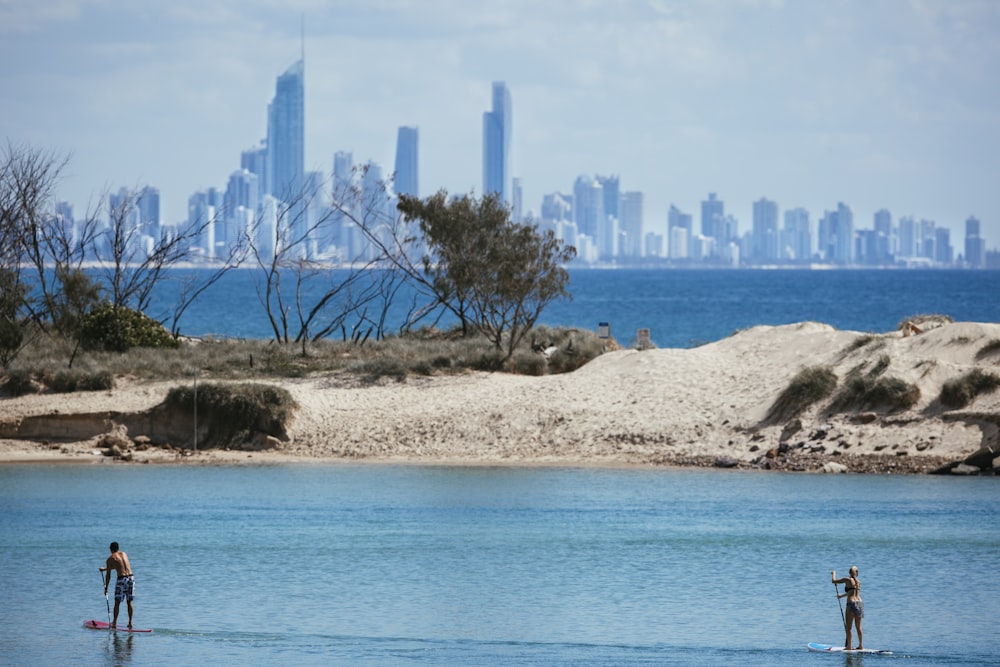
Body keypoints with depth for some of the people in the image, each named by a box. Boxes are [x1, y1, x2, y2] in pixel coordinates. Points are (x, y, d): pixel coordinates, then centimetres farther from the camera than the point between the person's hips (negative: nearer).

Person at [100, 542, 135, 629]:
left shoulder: (110, 559, 2)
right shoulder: (124, 554, 18)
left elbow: (108, 575, 1)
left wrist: (106, 588, 9)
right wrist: (105, 569, 45)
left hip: (121, 579, -4)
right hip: (131, 577, 4)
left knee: (117, 603, 7)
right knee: (129, 602, 12)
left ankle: (114, 623, 10)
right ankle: (130, 622, 12)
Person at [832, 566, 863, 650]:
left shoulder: (848, 580, -3)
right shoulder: (858, 581, 15)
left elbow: (834, 581, 4)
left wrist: (833, 574, 26)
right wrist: (841, 596, 47)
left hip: (852, 603, -6)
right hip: (860, 603, 6)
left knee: (848, 627, -2)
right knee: (858, 627, 12)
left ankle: (848, 646, -5)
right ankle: (861, 645, 14)